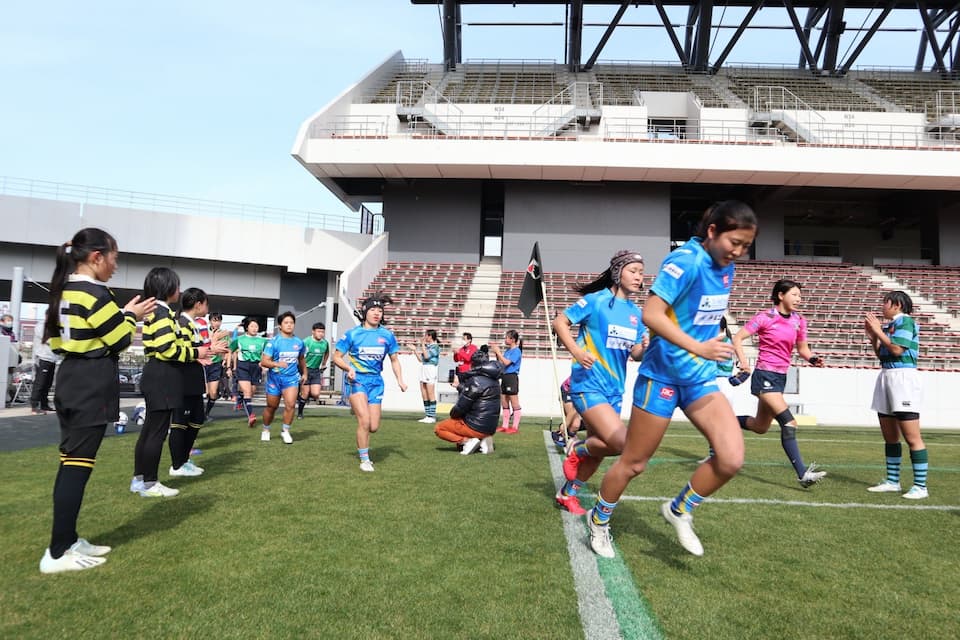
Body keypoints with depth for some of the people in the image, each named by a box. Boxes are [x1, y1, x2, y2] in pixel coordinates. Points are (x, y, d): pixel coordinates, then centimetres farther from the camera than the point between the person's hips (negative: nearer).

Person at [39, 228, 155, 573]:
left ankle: (67, 540, 21)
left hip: (69, 384, 10)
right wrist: (131, 316, 6)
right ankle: (58, 553, 1)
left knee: (70, 463, 13)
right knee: (78, 465, -5)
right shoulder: (95, 293, -16)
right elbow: (121, 341, -12)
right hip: (92, 388, -10)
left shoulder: (63, 291, 13)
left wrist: (120, 314, 14)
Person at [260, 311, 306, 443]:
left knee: (290, 404, -17)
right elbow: (263, 361, -15)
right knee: (271, 407, 11)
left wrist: (304, 373, 27)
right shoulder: (274, 341, -10)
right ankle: (265, 430, 35)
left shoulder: (299, 342, 2)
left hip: (292, 377, 2)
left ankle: (285, 431, 1)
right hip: (275, 378, -2)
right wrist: (277, 364, -31)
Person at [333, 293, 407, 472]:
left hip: (376, 382, 3)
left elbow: (394, 360, 13)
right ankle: (364, 460, 3)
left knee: (373, 427, 3)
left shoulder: (387, 335, 3)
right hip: (356, 379, -3)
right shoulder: (352, 334, -4)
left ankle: (361, 443, 39)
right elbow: (337, 357, 0)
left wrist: (400, 379, 0)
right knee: (364, 420, -16)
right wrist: (349, 368, -18)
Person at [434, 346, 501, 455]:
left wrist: (452, 414, 5)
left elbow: (461, 407, -15)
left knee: (439, 428, 6)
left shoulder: (475, 380, -17)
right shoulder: (494, 380, 8)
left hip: (476, 427, -8)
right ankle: (483, 439, 8)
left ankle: (467, 440, -10)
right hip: (491, 428, 8)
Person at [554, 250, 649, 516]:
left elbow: (635, 354, 13)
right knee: (621, 442, -22)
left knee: (599, 450, 13)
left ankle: (567, 494, 34)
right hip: (589, 384, -7)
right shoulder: (596, 300, -9)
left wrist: (644, 348, -11)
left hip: (614, 389, 8)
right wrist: (577, 351, -22)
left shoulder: (636, 313, 10)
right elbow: (559, 322, -8)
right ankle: (577, 451, 8)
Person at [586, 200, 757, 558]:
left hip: (700, 376, 7)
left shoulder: (725, 267, 5)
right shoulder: (685, 261, -20)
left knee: (732, 458, -8)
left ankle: (680, 510, 19)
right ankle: (599, 520, 32)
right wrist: (697, 347, -37)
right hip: (662, 375, -7)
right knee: (633, 463, 6)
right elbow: (651, 314, -30)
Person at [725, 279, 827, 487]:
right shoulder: (765, 317, -10)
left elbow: (802, 348, 17)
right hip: (765, 375, -8)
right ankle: (802, 473, -14)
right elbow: (737, 338, -11)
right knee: (789, 422, -16)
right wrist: (743, 362, -23)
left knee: (761, 427, 15)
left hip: (781, 377, 8)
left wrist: (813, 359, -5)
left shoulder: (799, 321, 7)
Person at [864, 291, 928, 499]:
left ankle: (920, 486, -2)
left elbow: (897, 350, -17)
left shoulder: (905, 321, -7)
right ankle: (892, 482, 18)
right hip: (886, 376, 9)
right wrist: (872, 336, 9)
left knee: (912, 438, -7)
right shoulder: (889, 325, 16)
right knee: (890, 437, 11)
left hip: (903, 377, -9)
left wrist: (878, 331, -9)